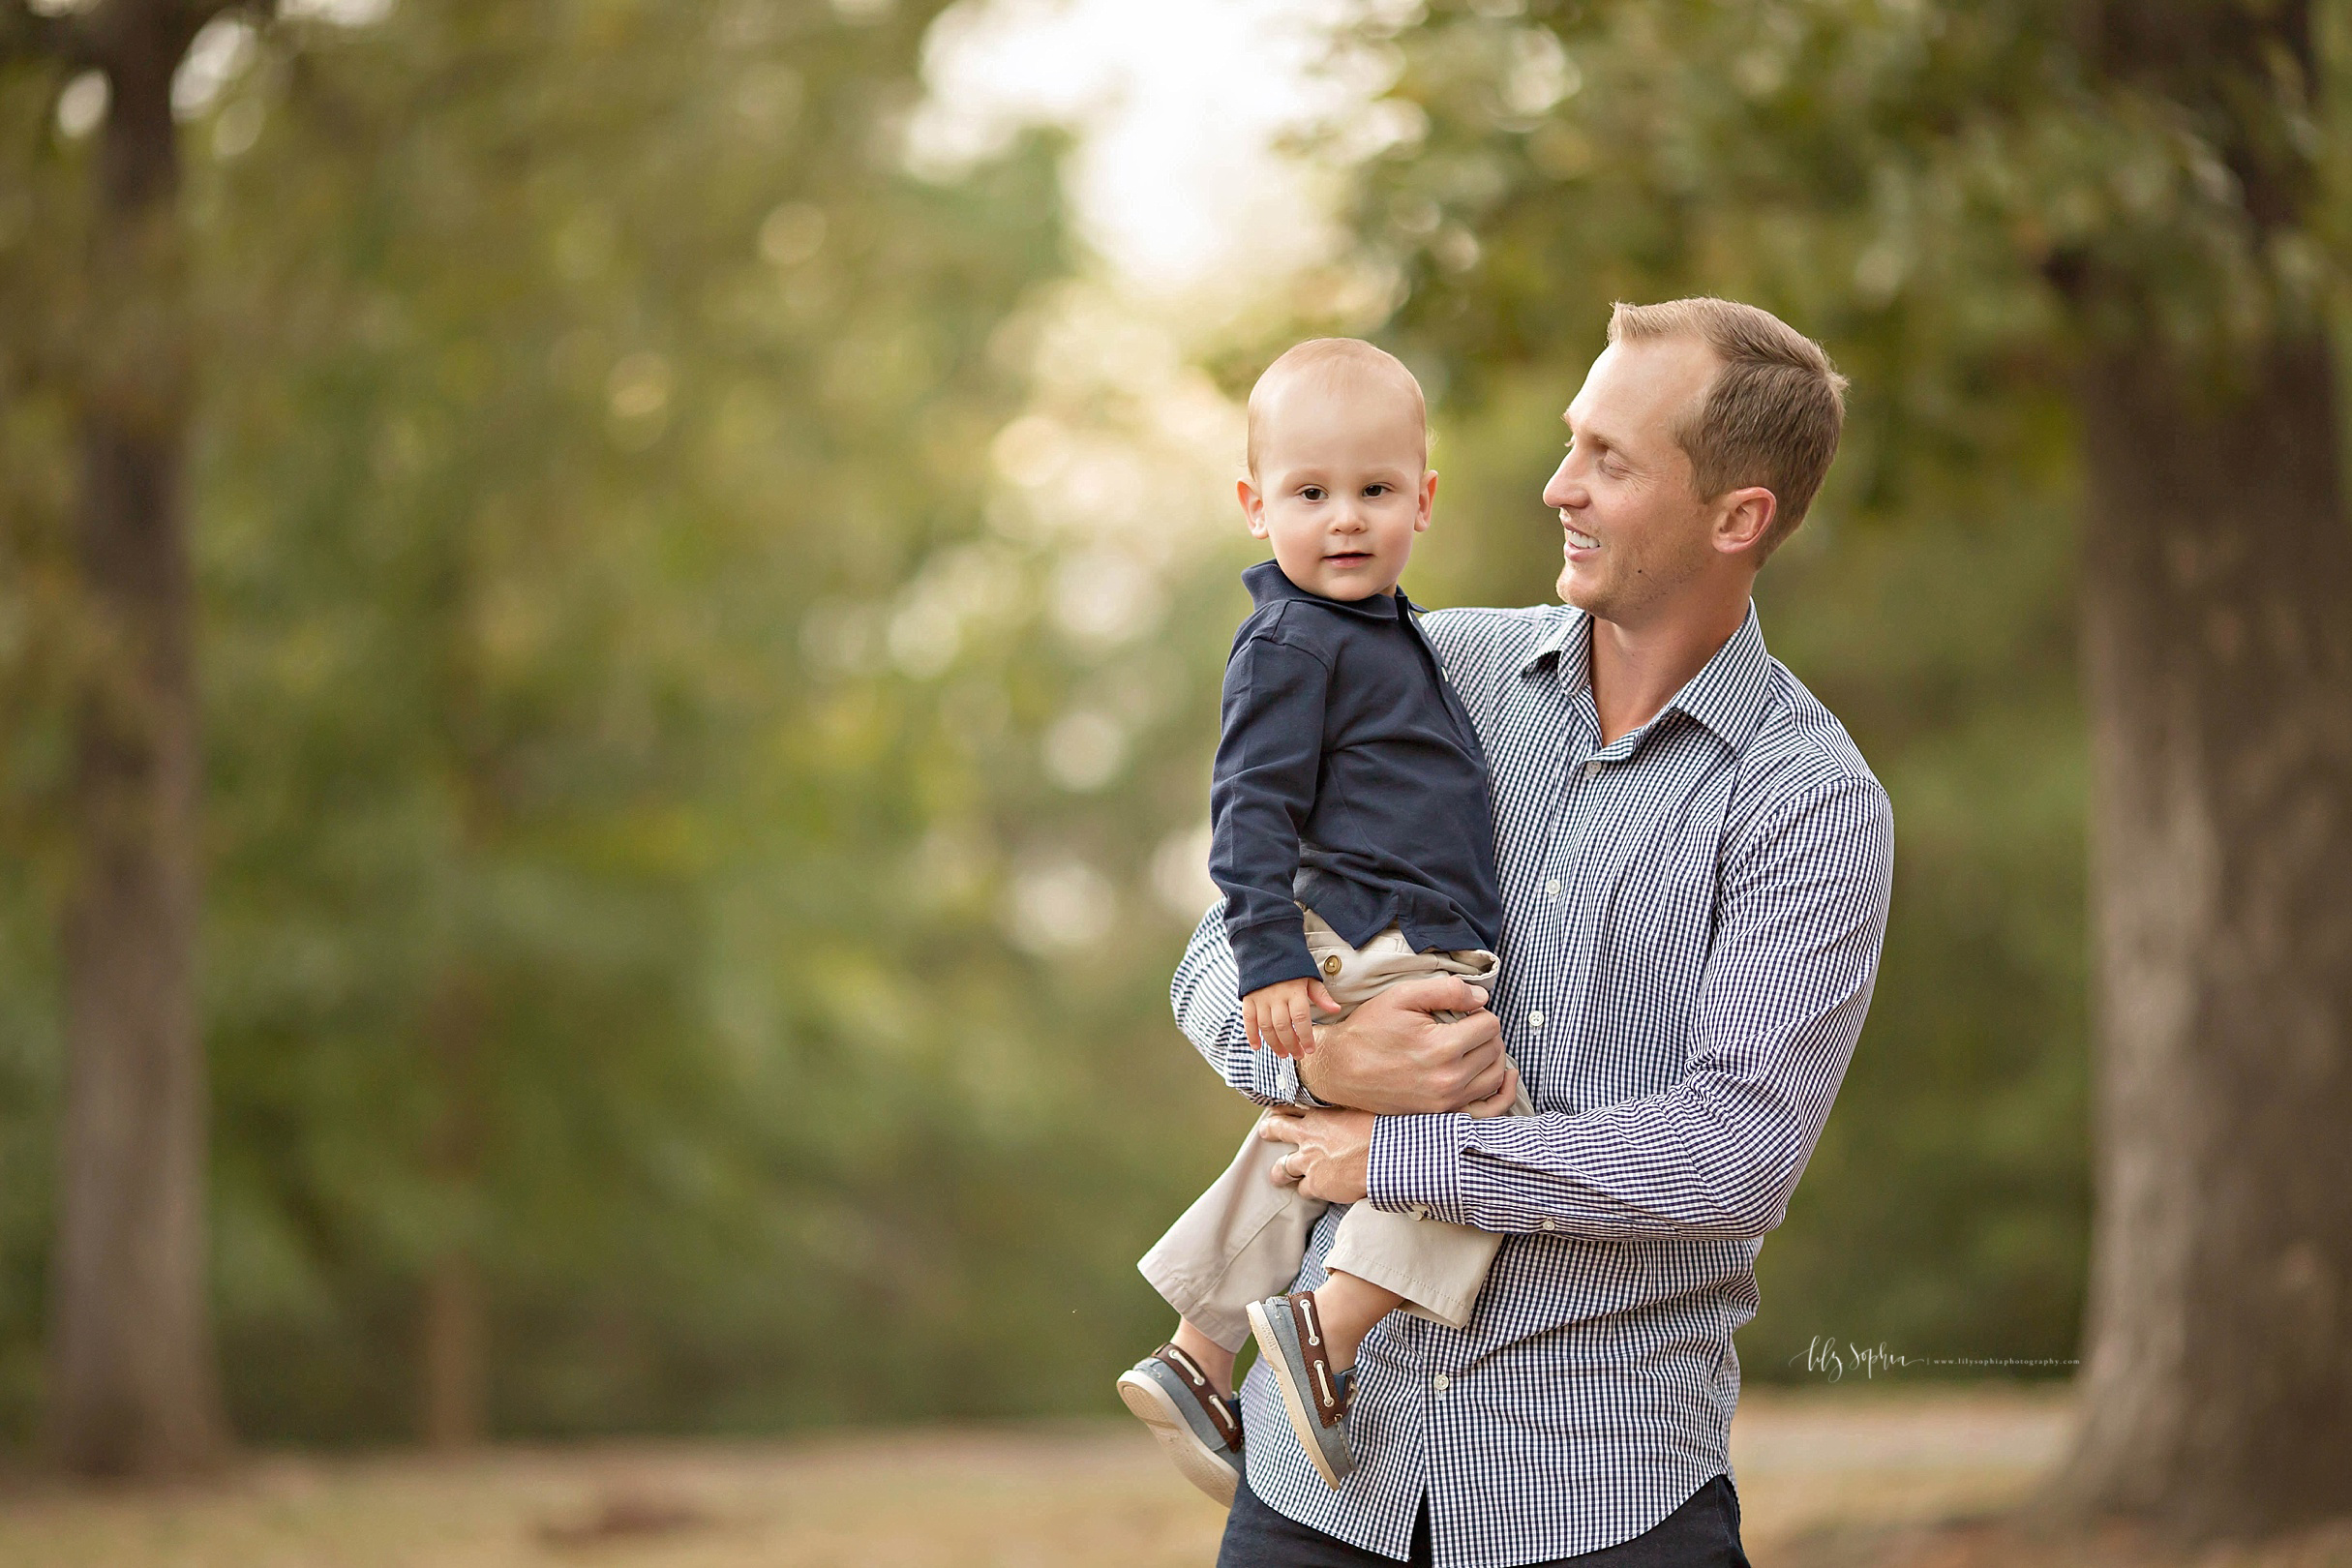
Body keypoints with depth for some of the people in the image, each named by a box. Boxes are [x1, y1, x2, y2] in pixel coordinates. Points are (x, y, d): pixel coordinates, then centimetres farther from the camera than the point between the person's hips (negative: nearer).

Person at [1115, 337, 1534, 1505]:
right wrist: (1272, 956, -24)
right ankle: (1326, 1327, -17)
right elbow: (1254, 807, -19)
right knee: (1486, 1124, -16)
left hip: (1418, 957, 10)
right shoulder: (1291, 642, -14)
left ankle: (1197, 1360, 29)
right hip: (1363, 957, -10)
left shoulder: (1384, 632, 16)